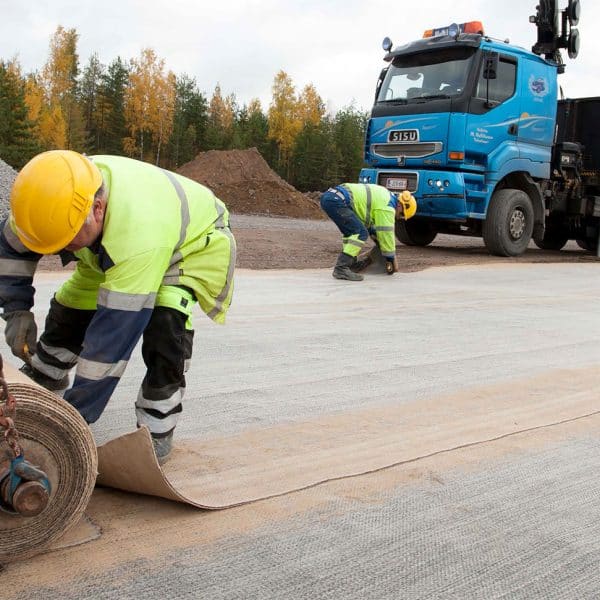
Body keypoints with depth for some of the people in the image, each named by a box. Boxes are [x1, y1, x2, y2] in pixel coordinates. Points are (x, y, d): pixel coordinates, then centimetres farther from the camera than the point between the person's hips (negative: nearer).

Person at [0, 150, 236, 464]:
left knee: (165, 323, -32)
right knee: (70, 307, 5)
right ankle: (42, 377, 37)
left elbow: (114, 332, -44)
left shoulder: (139, 234, -48)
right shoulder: (58, 195, -28)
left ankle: (156, 430, -15)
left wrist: (74, 417, -38)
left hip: (196, 238, -6)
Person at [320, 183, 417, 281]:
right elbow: (386, 233, -1)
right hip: (336, 200, -10)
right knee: (361, 233, -11)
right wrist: (391, 259, 10)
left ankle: (350, 263, 23)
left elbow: (371, 223, 34)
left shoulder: (385, 196, 25)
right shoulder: (387, 206, -4)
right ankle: (341, 268, -15)